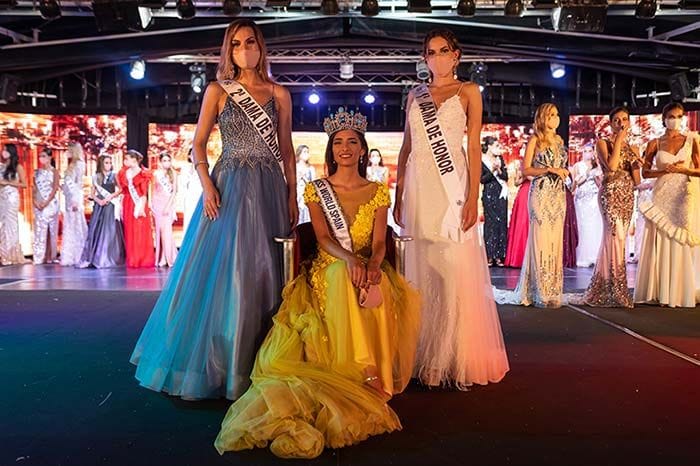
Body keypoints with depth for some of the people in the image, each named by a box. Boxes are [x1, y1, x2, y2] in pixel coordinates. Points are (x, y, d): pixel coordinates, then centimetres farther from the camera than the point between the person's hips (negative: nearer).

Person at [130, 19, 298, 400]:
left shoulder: (279, 94, 11)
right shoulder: (217, 91, 6)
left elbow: (287, 150, 11)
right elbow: (198, 144, 3)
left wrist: (292, 195, 3)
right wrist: (207, 186, -11)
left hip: (270, 191, 2)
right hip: (229, 188, -2)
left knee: (265, 273, 4)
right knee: (221, 273, -3)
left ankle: (259, 365, 16)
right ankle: (215, 363, 10)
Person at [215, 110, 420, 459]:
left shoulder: (378, 192, 10)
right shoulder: (316, 190, 7)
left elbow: (379, 241, -1)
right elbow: (323, 237, -8)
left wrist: (373, 263, -26)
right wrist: (349, 258, -29)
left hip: (368, 268, 2)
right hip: (329, 270, -1)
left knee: (376, 289, -34)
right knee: (344, 277, -36)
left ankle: (378, 374, -27)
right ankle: (362, 374, -35)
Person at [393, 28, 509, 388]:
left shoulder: (468, 92, 7)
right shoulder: (415, 96, 17)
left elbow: (474, 147, -1)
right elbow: (406, 148, 15)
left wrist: (473, 197, -11)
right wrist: (398, 195, 8)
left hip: (452, 187, -3)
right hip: (419, 190, 4)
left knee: (457, 273, -6)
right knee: (420, 273, 4)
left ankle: (458, 358, 4)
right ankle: (424, 357, 15)